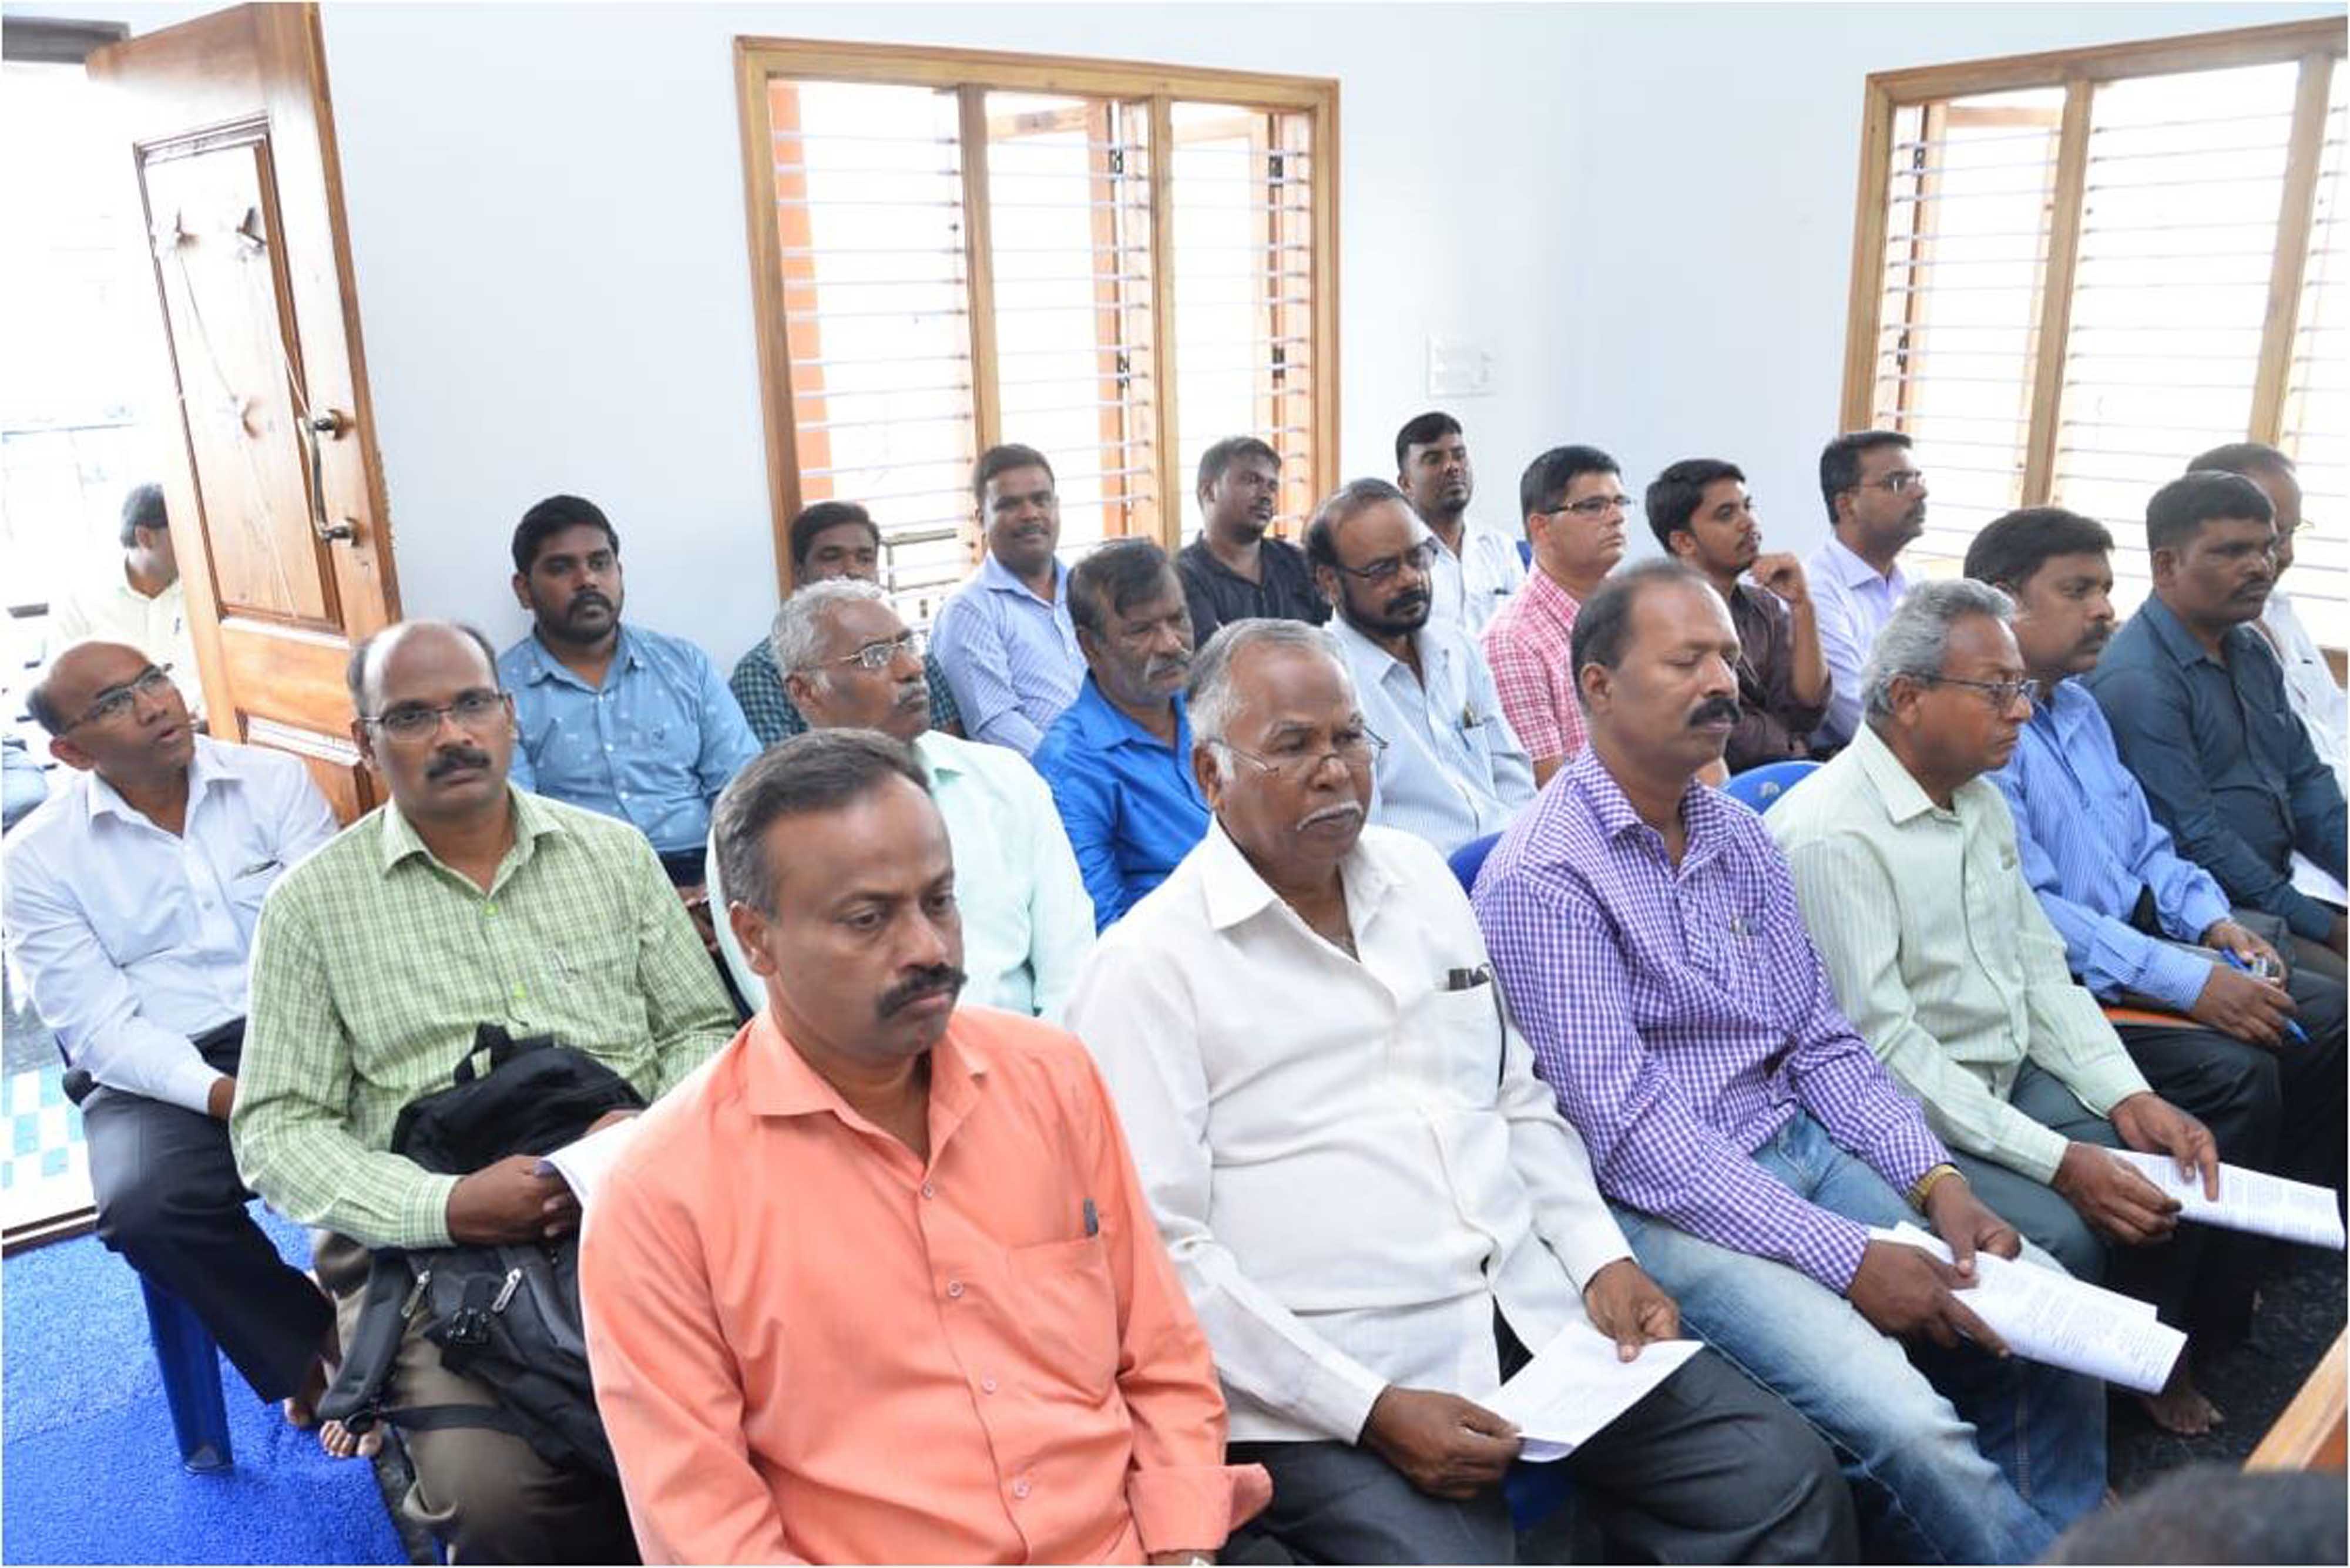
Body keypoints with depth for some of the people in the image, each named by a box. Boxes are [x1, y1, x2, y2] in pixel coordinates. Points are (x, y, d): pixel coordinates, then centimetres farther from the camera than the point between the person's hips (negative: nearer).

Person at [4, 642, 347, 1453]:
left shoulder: (273, 779, 3)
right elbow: (101, 1027, -7)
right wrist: (226, 1096, -23)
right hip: (156, 1070, 0)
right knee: (145, 1209, -30)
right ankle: (311, 1348, -3)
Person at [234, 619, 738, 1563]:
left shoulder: (615, 852, 10)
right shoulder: (312, 903, 5)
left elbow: (702, 1030, 12)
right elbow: (277, 1130, 2)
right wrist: (441, 1206, -15)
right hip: (433, 1252, -1)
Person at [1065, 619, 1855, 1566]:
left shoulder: (1420, 878, 12)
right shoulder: (1150, 965, -9)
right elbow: (1160, 1246, -13)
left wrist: (1601, 1256, 3)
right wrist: (1371, 1408, -18)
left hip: (1532, 1309, 6)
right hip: (1321, 1379, -5)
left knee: (1785, 1476, -5)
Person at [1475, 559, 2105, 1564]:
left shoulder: (1739, 835, 9)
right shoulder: (1543, 876, -15)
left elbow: (1821, 1041, 12)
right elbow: (1630, 1132, -19)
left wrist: (1936, 1181, -4)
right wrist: (1845, 1256, -19)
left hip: (1804, 1150, 8)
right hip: (1669, 1206, -7)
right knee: (1908, 1425, -22)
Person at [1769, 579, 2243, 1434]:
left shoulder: (1982, 801, 10)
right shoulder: (1831, 834, -21)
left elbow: (2041, 968, 12)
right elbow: (1881, 1045, -24)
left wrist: (2129, 1097, -2)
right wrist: (2057, 1160, -23)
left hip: (2011, 1082, 10)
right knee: (2063, 1238, -27)